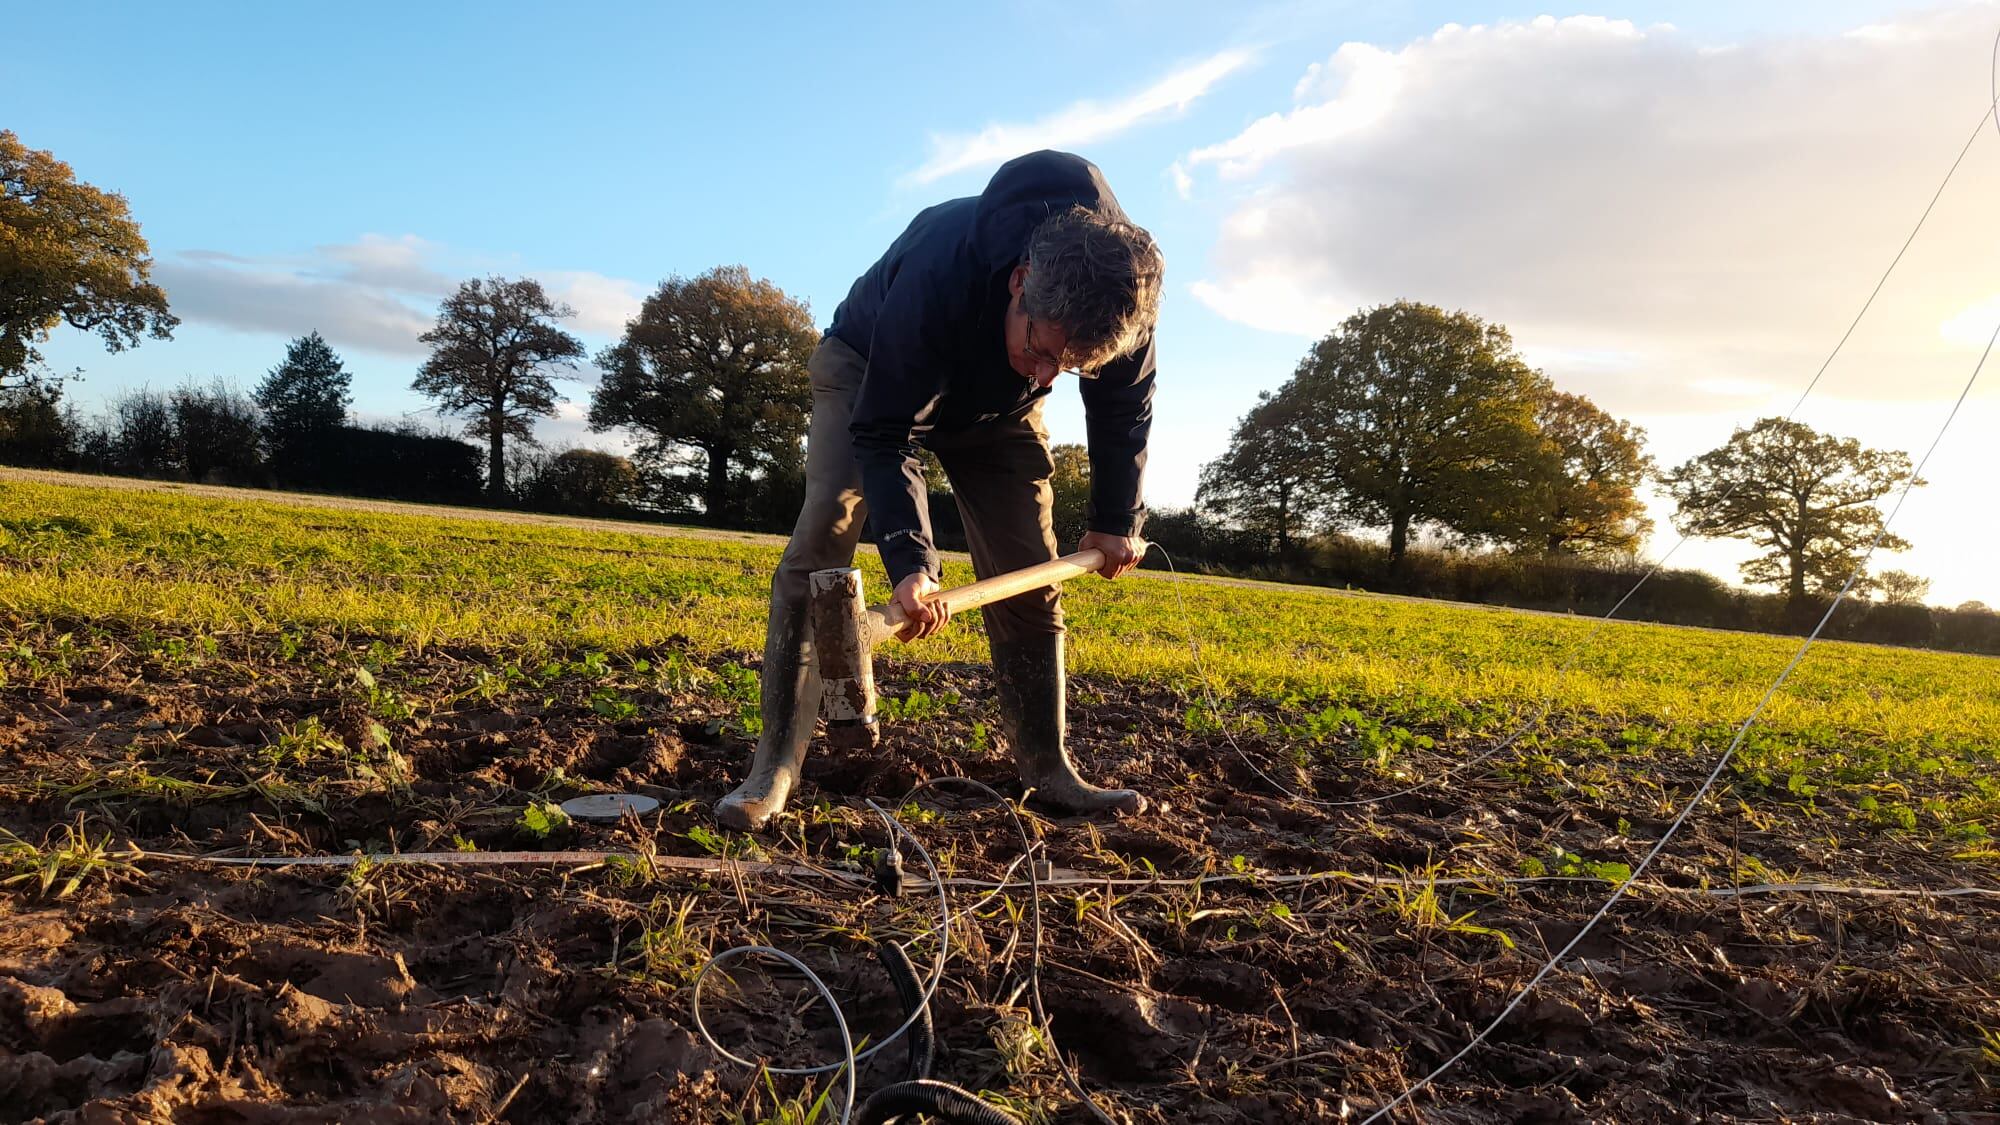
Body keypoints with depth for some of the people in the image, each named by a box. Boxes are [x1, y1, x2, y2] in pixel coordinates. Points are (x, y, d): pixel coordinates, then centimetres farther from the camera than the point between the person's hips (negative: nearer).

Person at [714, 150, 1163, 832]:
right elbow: (886, 434, -37)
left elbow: (1124, 413, -8)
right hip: (870, 374, -3)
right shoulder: (936, 272, -43)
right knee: (820, 546, -20)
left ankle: (1048, 772, 8)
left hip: (997, 407, 4)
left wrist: (1117, 521, -6)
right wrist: (910, 560, -47)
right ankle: (774, 769, -16)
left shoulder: (1124, 295, -30)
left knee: (1030, 580, -3)